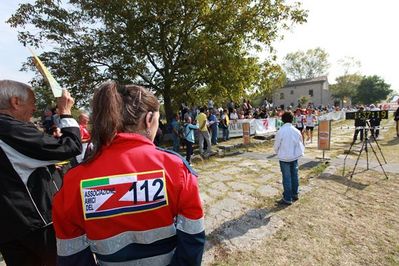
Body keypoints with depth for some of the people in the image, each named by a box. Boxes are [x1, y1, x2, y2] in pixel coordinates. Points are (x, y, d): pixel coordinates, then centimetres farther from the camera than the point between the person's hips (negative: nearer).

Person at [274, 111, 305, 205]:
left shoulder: (280, 131, -17)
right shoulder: (296, 131, -5)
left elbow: (276, 146, -9)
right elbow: (301, 144, 4)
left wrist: (279, 153, 9)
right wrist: (298, 152, 17)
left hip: (284, 158, -4)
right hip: (294, 156, 4)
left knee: (287, 177, 2)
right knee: (294, 175, 18)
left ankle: (287, 199, 10)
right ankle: (295, 194, 33)